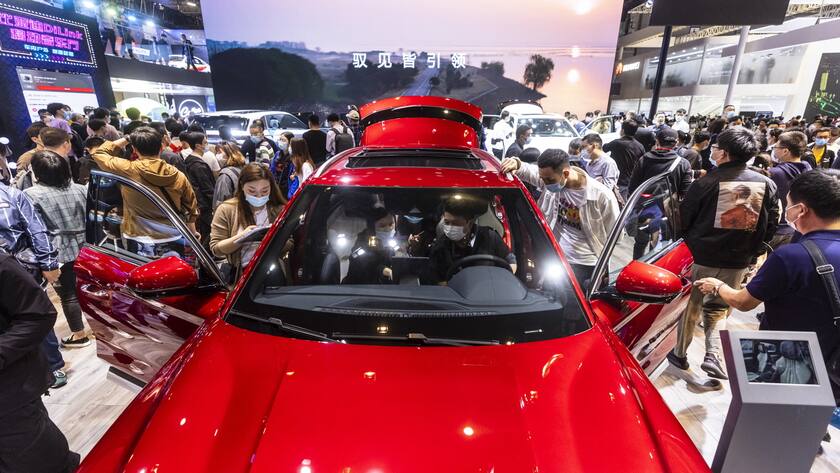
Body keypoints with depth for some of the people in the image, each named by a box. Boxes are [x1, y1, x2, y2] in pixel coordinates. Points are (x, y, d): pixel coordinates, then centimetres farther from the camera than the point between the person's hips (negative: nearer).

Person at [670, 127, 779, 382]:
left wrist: (690, 244, 12)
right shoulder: (766, 184, 0)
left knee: (690, 306, 13)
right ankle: (713, 355, 6)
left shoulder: (707, 182, -13)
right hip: (738, 261, 3)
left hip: (701, 256, -3)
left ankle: (680, 354, 26)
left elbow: (683, 219, -5)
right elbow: (771, 225, 5)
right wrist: (753, 252, 15)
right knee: (718, 308, 20)